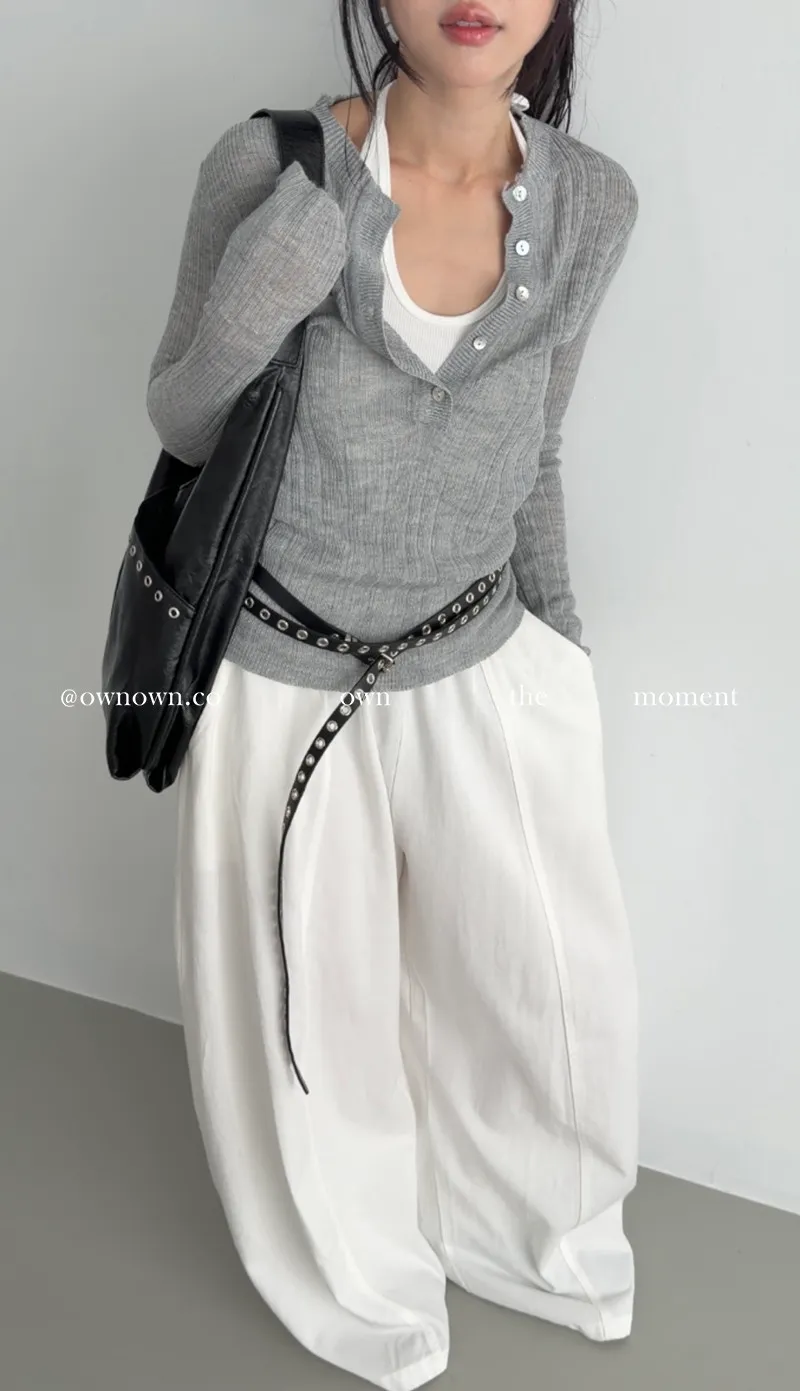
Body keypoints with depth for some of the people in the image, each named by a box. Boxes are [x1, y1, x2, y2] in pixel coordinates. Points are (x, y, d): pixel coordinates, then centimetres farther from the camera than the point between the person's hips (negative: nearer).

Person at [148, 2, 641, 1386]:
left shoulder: (592, 203, -8)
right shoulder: (269, 165, -17)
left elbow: (526, 449, 6)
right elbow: (180, 426, -6)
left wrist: (561, 644, 13)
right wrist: (249, 314, -27)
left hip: (485, 669, 3)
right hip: (286, 677, -2)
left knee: (558, 992, 15)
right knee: (315, 1013, 14)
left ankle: (542, 1231, 48)